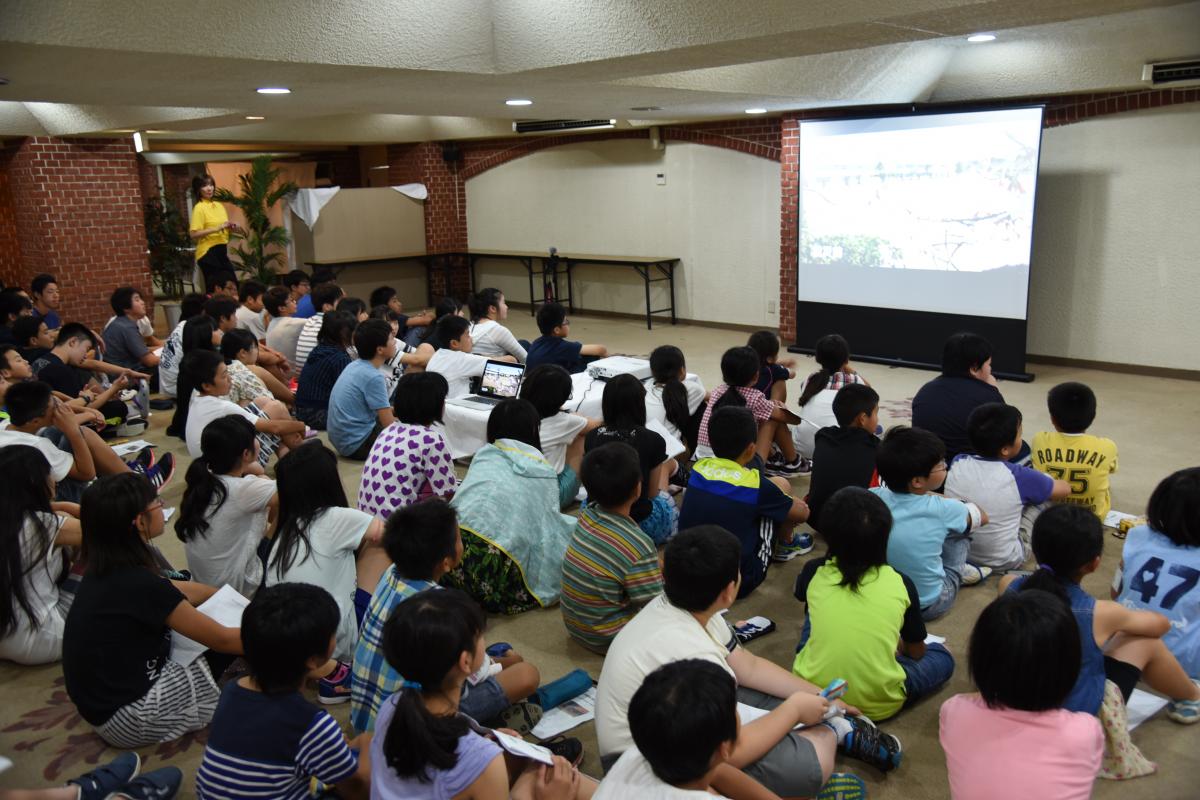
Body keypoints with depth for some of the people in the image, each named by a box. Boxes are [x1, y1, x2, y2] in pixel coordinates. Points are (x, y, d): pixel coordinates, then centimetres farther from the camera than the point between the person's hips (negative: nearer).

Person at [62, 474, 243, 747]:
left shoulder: (106, 570, -1)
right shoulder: (138, 583, -27)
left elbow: (180, 591, 16)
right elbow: (223, 640, -17)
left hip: (106, 697, 9)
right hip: (128, 717, -8)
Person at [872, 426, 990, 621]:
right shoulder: (940, 509, -22)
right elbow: (982, 516, 1)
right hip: (928, 606, -3)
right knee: (958, 523, 7)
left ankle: (960, 570, 28)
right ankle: (957, 571, 24)